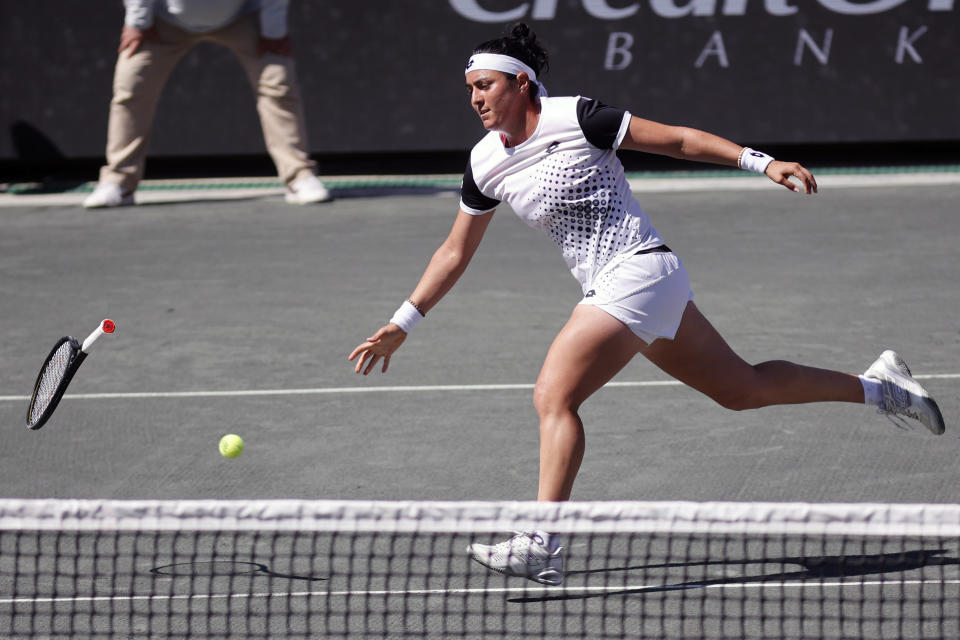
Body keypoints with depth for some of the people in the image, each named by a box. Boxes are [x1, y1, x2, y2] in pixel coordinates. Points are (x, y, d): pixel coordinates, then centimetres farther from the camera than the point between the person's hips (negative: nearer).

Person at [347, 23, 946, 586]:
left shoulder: (574, 117, -13)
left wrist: (762, 161, -16)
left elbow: (678, 139, -9)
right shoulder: (486, 164, 7)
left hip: (640, 269, -8)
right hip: (608, 287, 8)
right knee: (745, 388, 15)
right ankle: (879, 385, 30)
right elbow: (455, 252, 17)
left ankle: (543, 546, -21)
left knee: (554, 395, -18)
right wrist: (402, 324, 15)